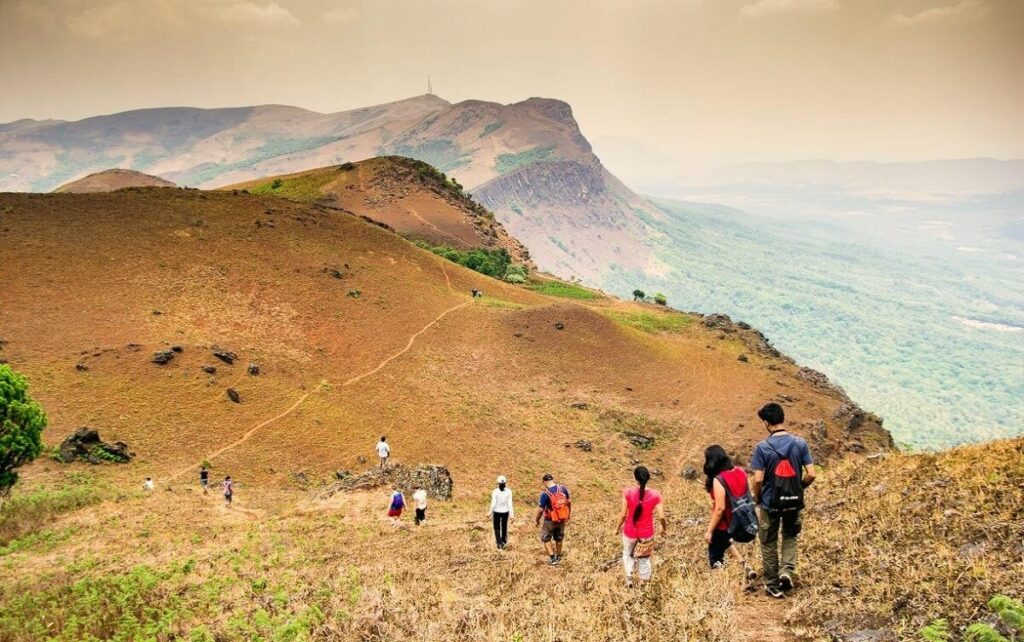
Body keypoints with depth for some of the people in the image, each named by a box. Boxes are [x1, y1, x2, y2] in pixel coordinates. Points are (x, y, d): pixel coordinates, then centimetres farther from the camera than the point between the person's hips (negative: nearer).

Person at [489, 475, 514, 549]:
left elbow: (493, 504, -14)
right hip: (505, 512, 2)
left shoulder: (495, 491, -17)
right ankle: (503, 542, 34)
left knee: (497, 527, 13)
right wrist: (512, 514, -6)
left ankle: (499, 542, -2)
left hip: (497, 512, -2)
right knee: (504, 527, 22)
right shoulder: (509, 491, -12)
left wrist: (490, 512, 1)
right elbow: (510, 503, -12)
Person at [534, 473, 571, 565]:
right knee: (559, 538, 24)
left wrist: (537, 520, -1)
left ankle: (552, 558, 8)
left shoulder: (545, 494, -23)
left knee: (546, 538, 15)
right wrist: (568, 516, 17)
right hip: (562, 519, 5)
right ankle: (559, 556, 38)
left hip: (550, 520, -5)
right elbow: (569, 503, 3)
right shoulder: (563, 488, -8)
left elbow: (541, 509, -18)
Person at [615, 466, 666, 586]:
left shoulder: (628, 493, -21)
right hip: (647, 532, 1)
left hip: (630, 531, 0)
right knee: (644, 557, 25)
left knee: (628, 554, 28)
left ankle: (629, 579, 33)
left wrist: (618, 527, 3)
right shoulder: (655, 495, -19)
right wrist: (664, 528, 5)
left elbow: (623, 514, -15)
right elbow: (661, 517, -16)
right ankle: (642, 581, 38)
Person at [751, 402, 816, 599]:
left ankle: (773, 586, 22)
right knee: (790, 537, 26)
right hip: (794, 501, 3)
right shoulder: (800, 443, -7)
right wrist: (799, 488, 11)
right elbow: (811, 474, -8)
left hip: (770, 503, -2)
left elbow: (758, 479, -16)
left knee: (769, 544, 14)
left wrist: (757, 498, 2)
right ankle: (787, 571, 5)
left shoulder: (763, 447, -14)